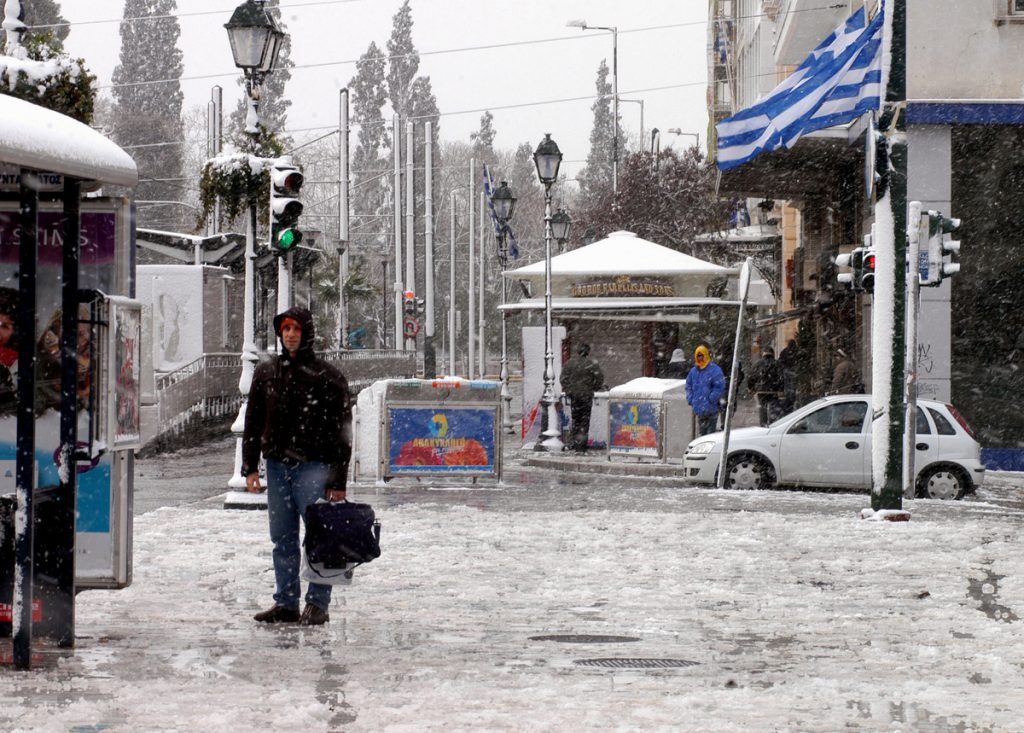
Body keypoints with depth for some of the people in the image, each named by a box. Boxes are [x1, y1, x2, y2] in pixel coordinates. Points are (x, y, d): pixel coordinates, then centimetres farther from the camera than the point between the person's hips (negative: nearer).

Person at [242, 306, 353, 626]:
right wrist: (250, 467, 8)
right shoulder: (266, 373, 13)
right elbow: (253, 422, 17)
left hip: (313, 466, -4)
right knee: (282, 539, 7)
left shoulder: (327, 377, 0)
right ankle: (286, 602, 13)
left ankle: (317, 604, -1)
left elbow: (341, 431, -1)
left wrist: (338, 480, -5)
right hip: (277, 465, 4)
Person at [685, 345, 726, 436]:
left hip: (710, 410, -7)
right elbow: (688, 386, 20)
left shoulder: (715, 370, -10)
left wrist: (710, 400, -16)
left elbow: (719, 388, -14)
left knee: (710, 432, -7)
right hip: (699, 410, 7)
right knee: (702, 432, 14)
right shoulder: (694, 371, 12)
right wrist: (690, 399, 6)